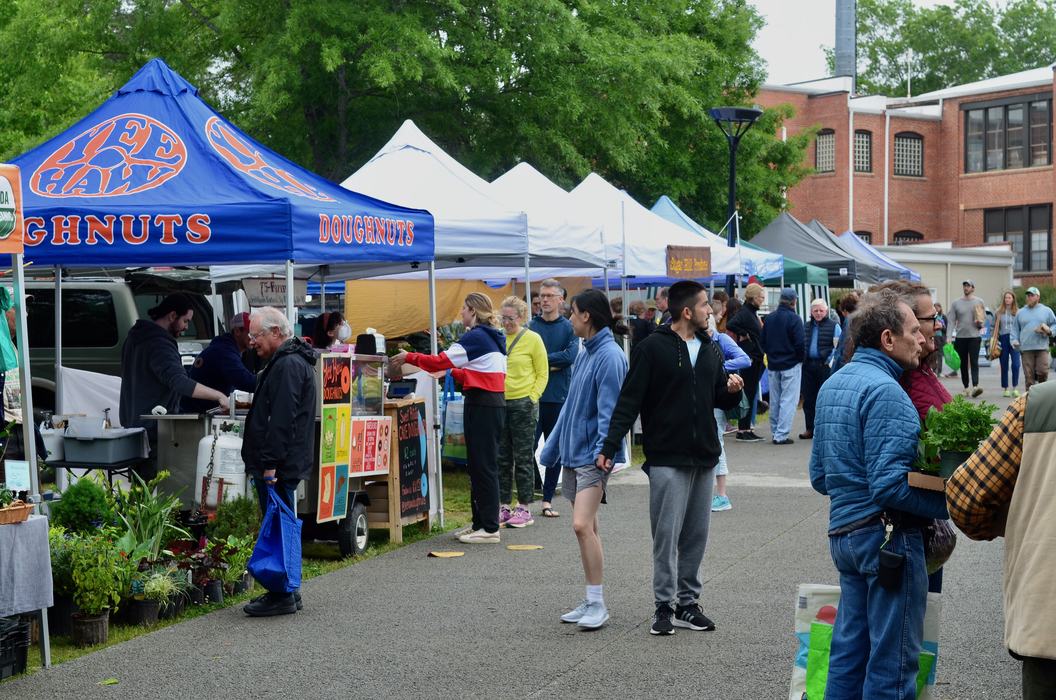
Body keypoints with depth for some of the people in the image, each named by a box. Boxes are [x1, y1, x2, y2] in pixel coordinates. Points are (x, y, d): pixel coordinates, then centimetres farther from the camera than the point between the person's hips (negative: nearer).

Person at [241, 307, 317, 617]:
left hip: (279, 467, -11)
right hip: (278, 466, 11)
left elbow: (281, 420, -22)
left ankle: (283, 597, -2)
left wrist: (270, 464, -23)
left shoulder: (288, 365, -16)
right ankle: (287, 591, 21)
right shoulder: (285, 362, 19)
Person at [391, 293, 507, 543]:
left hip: (482, 406, -10)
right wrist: (453, 371, 21)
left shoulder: (476, 337, -13)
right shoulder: (492, 338, 16)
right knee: (478, 465, 13)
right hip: (493, 403, 10)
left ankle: (489, 528, -4)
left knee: (483, 465, -6)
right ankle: (481, 524, 18)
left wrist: (408, 357, -9)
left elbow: (442, 361, -16)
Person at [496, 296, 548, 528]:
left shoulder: (532, 339, -3)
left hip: (523, 404, -4)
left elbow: (542, 374, 0)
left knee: (523, 457, 1)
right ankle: (503, 506, 15)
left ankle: (525, 508, 7)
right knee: (502, 458, 8)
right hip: (499, 403, 4)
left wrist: (532, 398, -9)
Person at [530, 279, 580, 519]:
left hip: (559, 397, 1)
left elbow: (571, 356, -11)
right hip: (532, 396, -1)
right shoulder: (530, 326, 3)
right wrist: (553, 364, -12)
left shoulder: (569, 327, 3)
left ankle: (548, 500, 15)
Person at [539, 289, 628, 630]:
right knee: (587, 528, 12)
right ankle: (591, 601, 18)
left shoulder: (610, 356, -14)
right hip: (573, 453, 9)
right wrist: (551, 448, 22)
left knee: (582, 526, -16)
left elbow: (610, 410, -20)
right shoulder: (585, 355, 14)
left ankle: (597, 604, -9)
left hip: (592, 457, -9)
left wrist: (603, 451, -27)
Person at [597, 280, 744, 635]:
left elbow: (721, 400, 21)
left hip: (704, 458, 6)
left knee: (696, 535, 8)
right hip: (667, 459, -6)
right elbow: (629, 401, -9)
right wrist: (610, 446, -15)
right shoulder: (653, 348, -7)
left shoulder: (710, 349, 13)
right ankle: (664, 605, 5)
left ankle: (688, 602, 17)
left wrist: (732, 390, -2)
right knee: (667, 534, -3)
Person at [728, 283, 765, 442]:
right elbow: (730, 325, -31)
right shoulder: (744, 312, -15)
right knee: (747, 393, -5)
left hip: (755, 359, 9)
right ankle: (742, 431, -1)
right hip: (748, 358, -9)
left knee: (751, 393, 12)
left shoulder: (752, 312, 15)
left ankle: (747, 429, 17)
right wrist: (743, 335, -19)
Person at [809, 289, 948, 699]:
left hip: (843, 532, 9)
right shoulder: (884, 392, -17)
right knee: (892, 663, -2)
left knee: (849, 651, 16)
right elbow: (891, 486, -23)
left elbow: (819, 477, 19)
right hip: (887, 535, -9)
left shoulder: (831, 385, 14)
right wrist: (950, 505, -15)